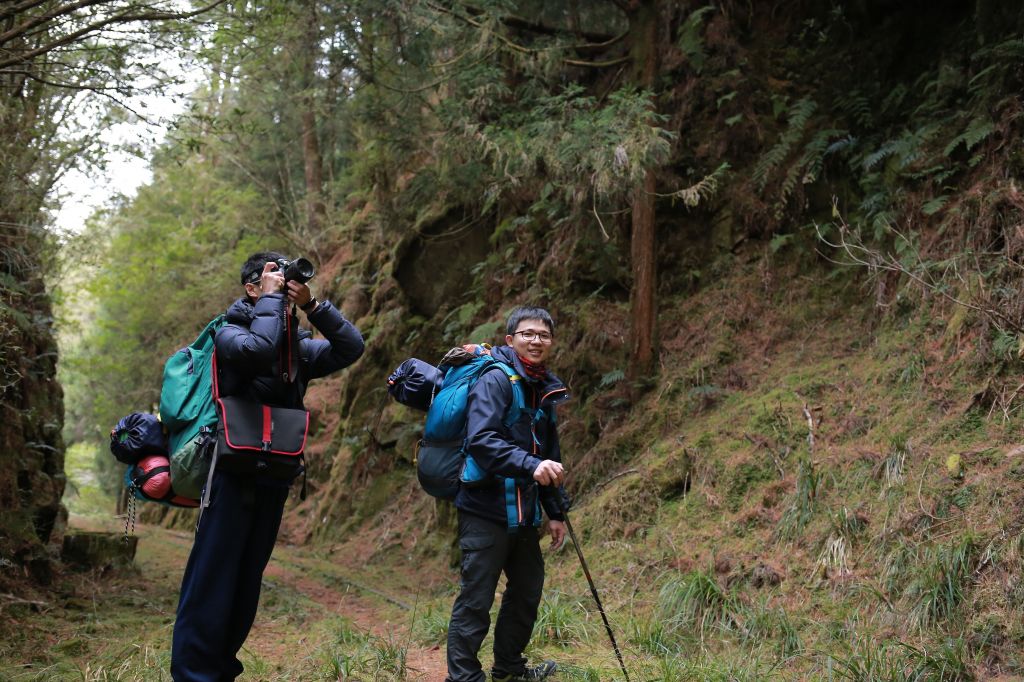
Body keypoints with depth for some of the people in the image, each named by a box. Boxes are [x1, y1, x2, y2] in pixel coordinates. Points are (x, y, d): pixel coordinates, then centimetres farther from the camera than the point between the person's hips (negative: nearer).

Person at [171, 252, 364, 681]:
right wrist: (271, 297, -15)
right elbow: (256, 349, -28)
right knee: (213, 577, -8)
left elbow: (352, 348, 5)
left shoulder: (297, 344, 12)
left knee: (247, 581, 12)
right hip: (234, 474, -7)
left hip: (274, 480, 7)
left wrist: (311, 305, -4)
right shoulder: (230, 331, -6)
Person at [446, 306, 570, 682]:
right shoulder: (495, 380, -12)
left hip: (523, 513, 9)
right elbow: (481, 440, -26)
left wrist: (556, 512, 21)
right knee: (476, 600, -5)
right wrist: (530, 465, -37)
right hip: (487, 510, -9)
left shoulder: (544, 391, 15)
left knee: (528, 591, 18)